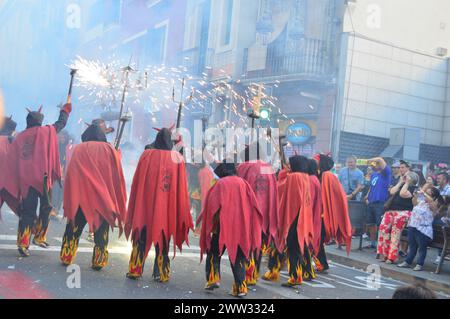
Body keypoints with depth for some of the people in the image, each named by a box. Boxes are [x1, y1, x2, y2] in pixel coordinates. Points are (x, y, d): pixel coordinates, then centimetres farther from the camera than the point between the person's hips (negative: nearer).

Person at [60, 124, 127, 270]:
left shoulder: (79, 149, 8)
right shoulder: (110, 150, 9)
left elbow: (71, 175, 2)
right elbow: (117, 177, 6)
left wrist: (69, 202, 4)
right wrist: (118, 206, 9)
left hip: (81, 195, 0)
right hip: (105, 198, 0)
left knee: (74, 227, 12)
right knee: (101, 230, 7)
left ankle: (66, 257, 16)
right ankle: (99, 261, 5)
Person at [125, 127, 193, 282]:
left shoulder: (147, 155, -1)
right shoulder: (178, 158, 0)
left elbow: (137, 183, 1)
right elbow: (182, 187, 0)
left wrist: (134, 209, 8)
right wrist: (182, 215, 4)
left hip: (145, 204, 0)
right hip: (167, 206, 0)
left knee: (142, 237, 10)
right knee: (163, 238, 8)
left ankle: (135, 270, 10)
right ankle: (161, 273, 9)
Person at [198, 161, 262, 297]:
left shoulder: (220, 184, 0)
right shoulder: (243, 183, 9)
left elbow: (213, 205, -10)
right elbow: (253, 206, 5)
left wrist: (212, 224, -5)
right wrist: (250, 228, 9)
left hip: (223, 224, -3)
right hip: (241, 226, 3)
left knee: (214, 252, 15)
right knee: (238, 255, 9)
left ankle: (213, 279, 3)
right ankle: (240, 287, 3)